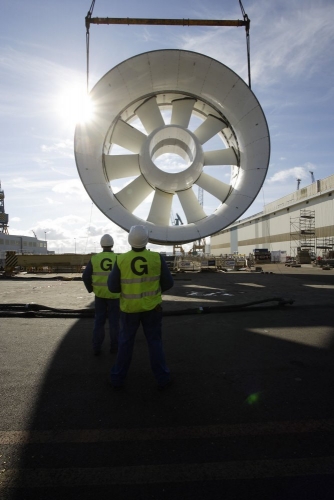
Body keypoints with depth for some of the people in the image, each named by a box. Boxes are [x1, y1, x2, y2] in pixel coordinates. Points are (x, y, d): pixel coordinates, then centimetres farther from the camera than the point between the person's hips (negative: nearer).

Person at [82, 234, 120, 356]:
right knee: (114, 320, 10)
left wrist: (91, 289, 9)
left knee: (99, 320, 11)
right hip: (114, 294, -1)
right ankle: (114, 346, 19)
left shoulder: (95, 258, -5)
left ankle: (96, 348, 12)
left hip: (100, 293, 1)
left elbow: (86, 276, -5)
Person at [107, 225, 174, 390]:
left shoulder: (121, 260, -14)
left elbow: (113, 287, -9)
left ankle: (117, 378, 26)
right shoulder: (156, 258, -12)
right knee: (154, 341, 14)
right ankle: (162, 378, 21)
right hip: (151, 306, 0)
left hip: (129, 307, 0)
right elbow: (168, 283, -5)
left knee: (125, 342, 16)